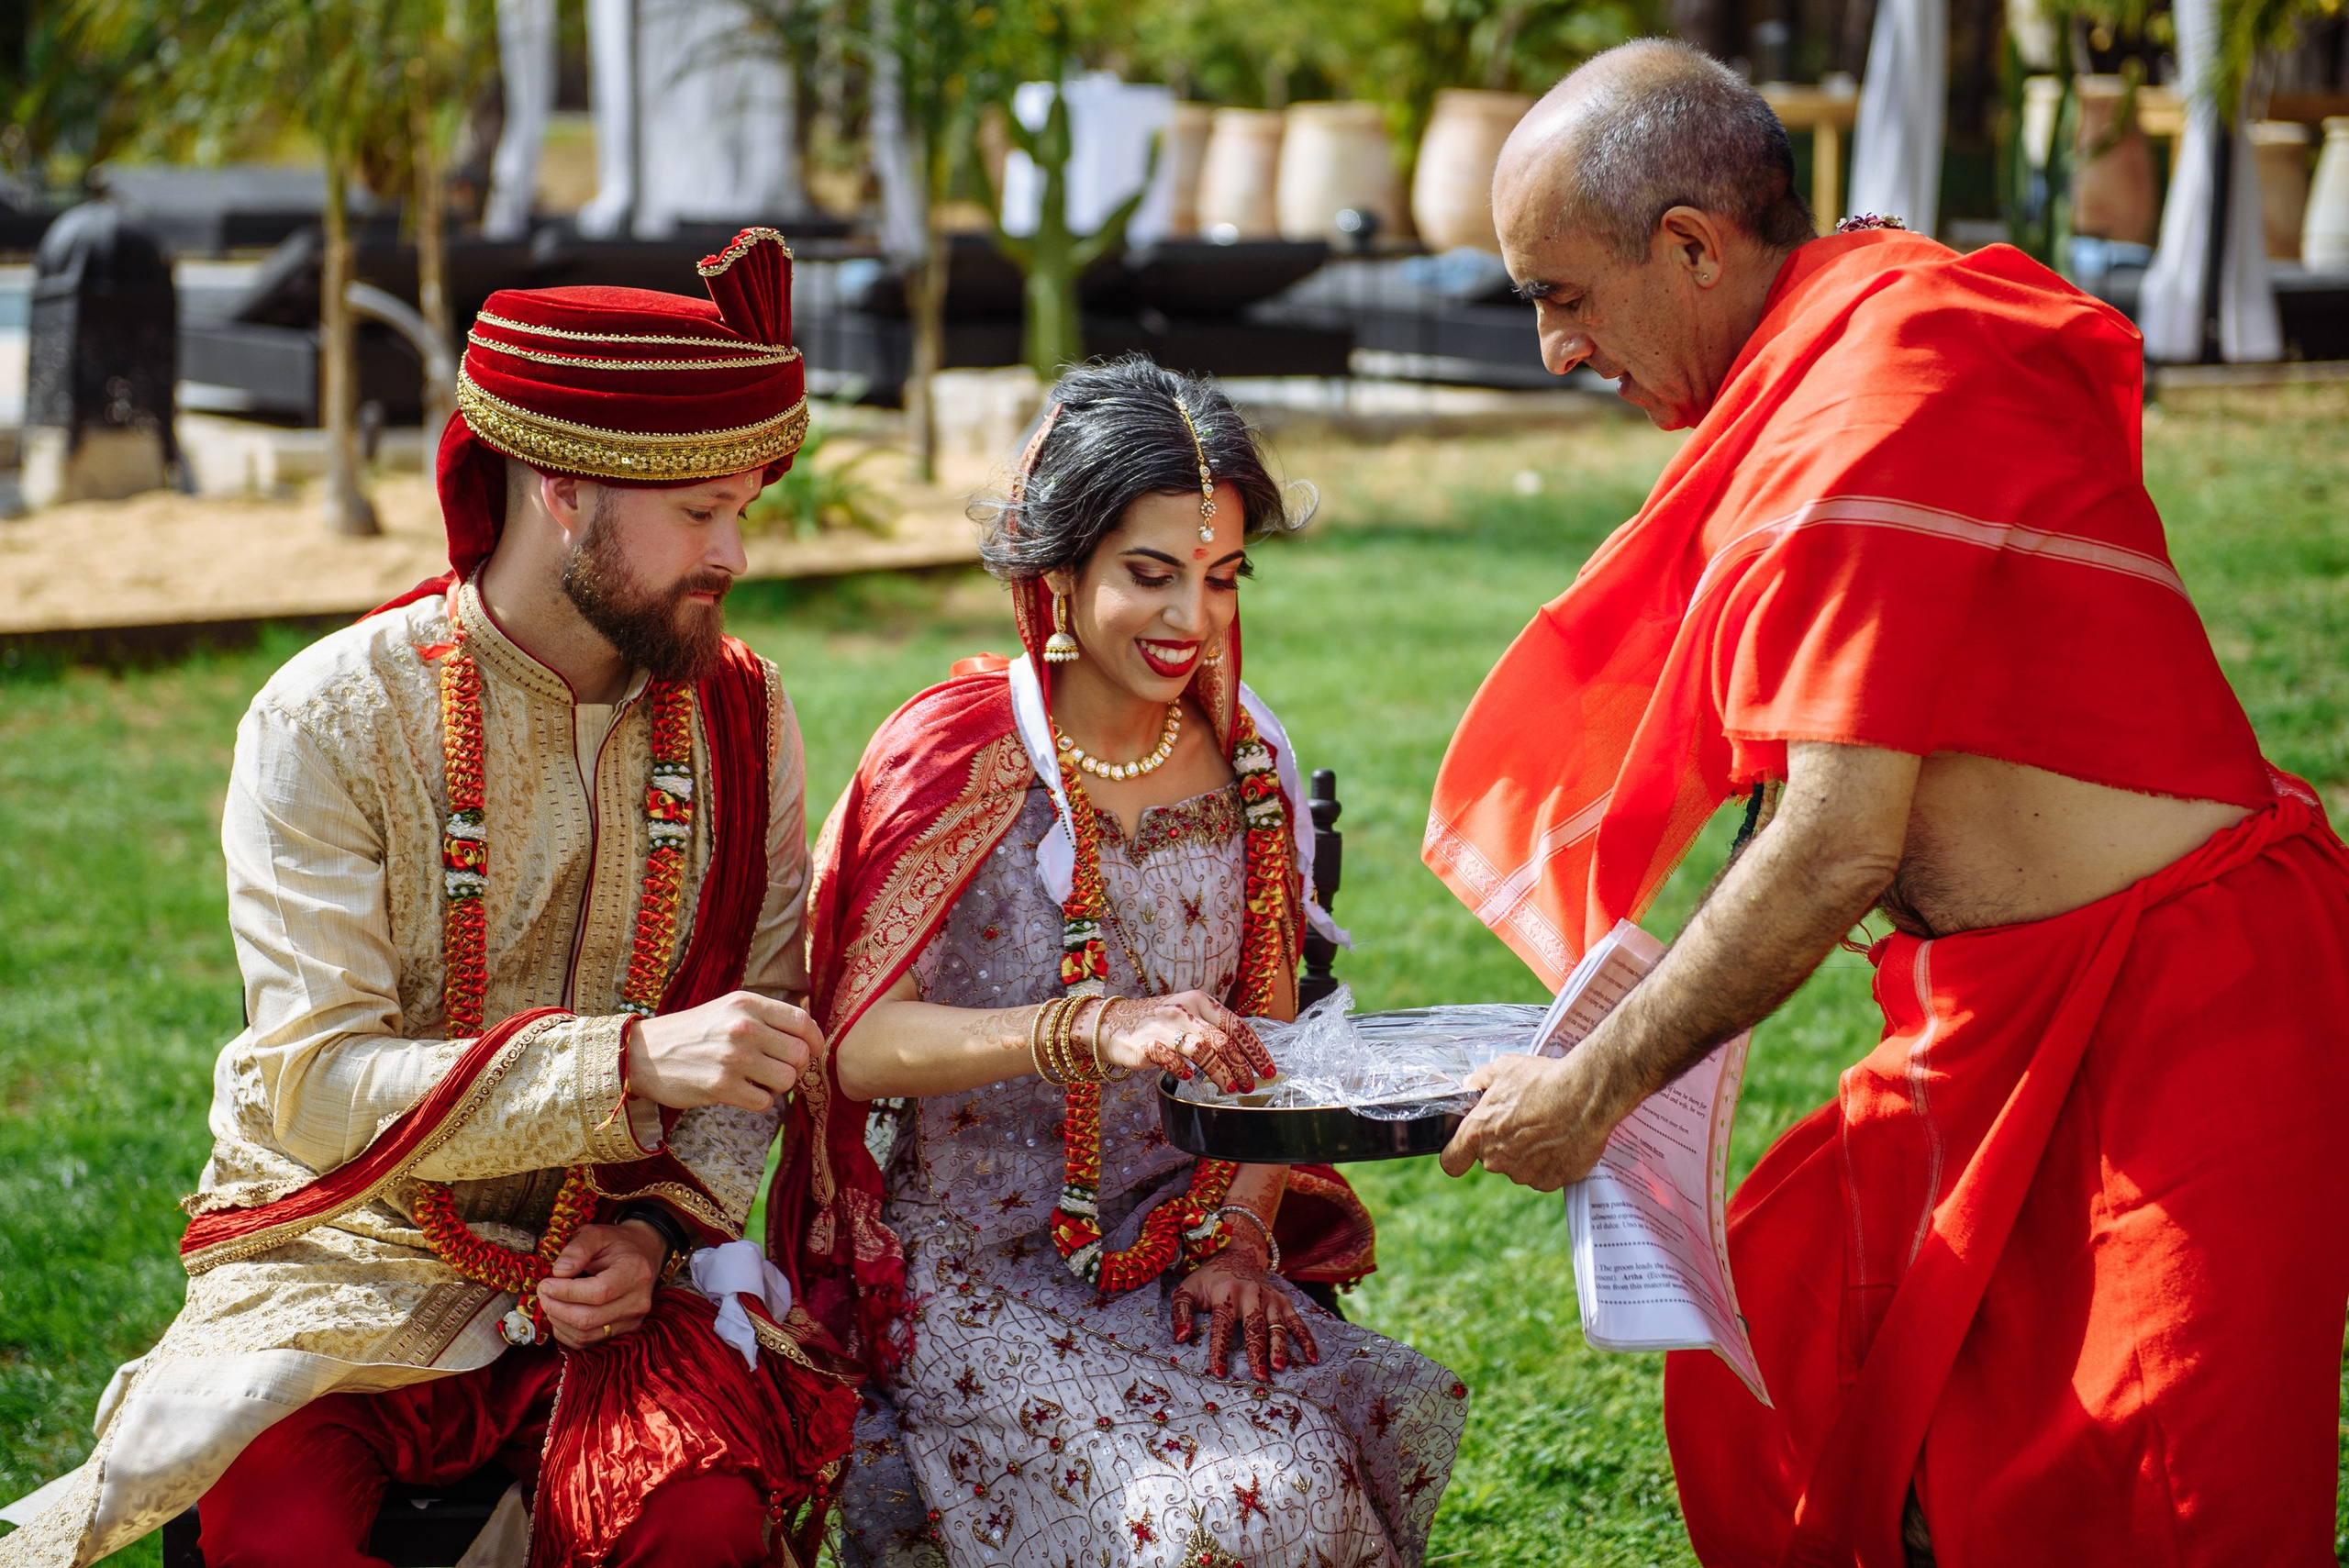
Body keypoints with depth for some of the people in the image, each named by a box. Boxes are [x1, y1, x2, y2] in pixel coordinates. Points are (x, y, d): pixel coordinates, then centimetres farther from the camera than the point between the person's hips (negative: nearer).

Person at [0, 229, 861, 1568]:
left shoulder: (739, 715, 2)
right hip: (352, 1249, -2)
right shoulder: (328, 723, -11)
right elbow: (316, 1083, -18)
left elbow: (769, 1025, 7)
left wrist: (661, 1223, -12)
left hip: (610, 1255, 3)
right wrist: (631, 1062, -29)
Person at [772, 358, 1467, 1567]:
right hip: (967, 1269, -5)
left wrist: (1242, 1233, -4)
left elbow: (1264, 1036, 13)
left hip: (1174, 1245, 5)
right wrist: (1098, 1027, -35)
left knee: (1399, 1418, -19)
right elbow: (856, 1046, -21)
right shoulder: (956, 756, -11)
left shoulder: (1246, 754, 6)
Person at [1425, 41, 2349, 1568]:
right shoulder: (1856, 344, 9)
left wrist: (1596, 1088, -13)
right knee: (1776, 1350, 11)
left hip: (2179, 1015, -10)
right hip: (2013, 1018, 10)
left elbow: (1838, 846, -23)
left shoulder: (1880, 402, -22)